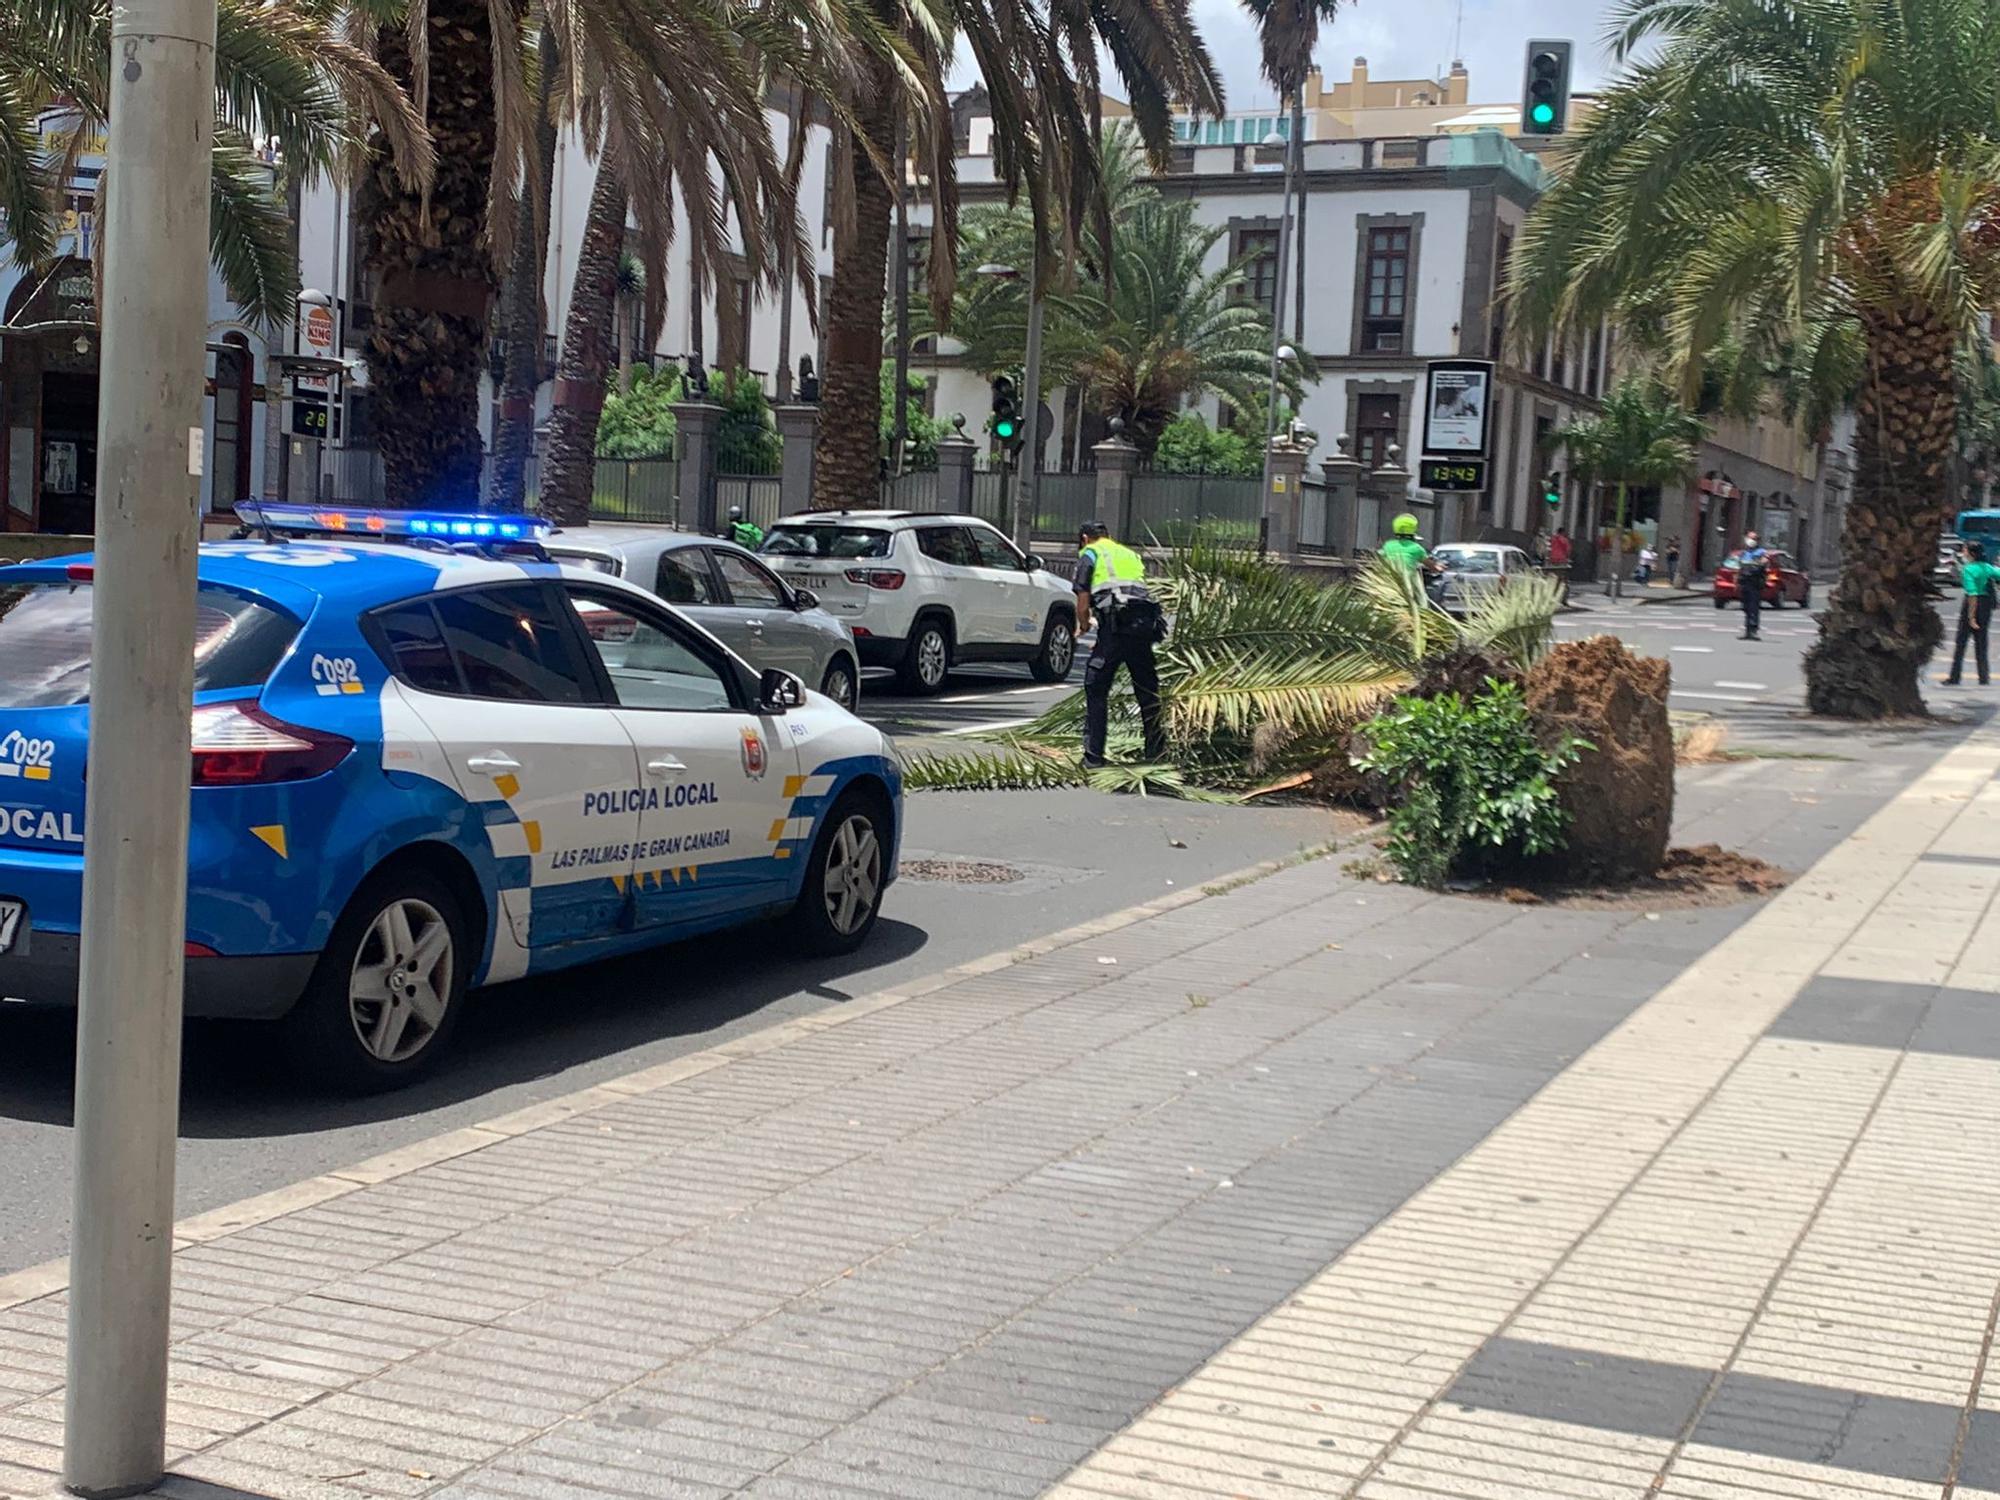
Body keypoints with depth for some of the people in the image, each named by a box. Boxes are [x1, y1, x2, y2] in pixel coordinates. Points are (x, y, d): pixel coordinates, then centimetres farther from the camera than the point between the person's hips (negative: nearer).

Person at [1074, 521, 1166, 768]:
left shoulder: (1090, 555, 12)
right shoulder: (1131, 555, 29)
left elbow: (1083, 602, 6)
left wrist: (1083, 627, 23)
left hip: (1116, 627, -5)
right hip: (1145, 625, 5)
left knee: (1096, 690, 1)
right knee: (1147, 690, 16)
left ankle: (1093, 755, -2)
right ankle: (1156, 750, 22)